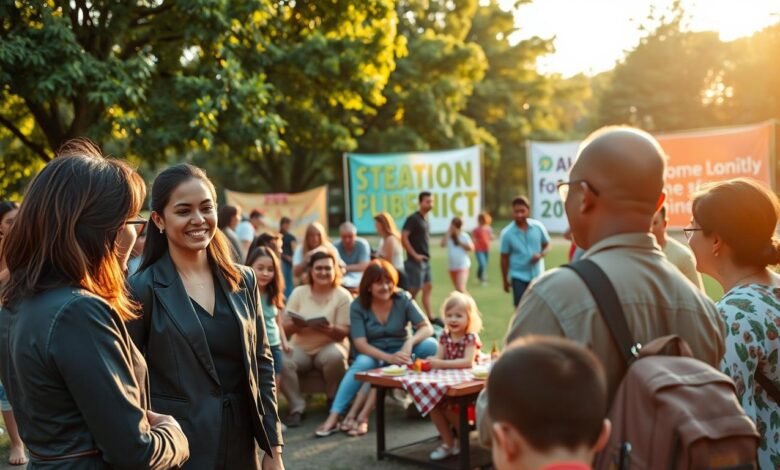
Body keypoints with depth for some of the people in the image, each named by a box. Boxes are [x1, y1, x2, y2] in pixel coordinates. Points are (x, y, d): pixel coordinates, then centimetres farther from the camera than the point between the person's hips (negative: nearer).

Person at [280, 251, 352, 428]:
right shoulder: (298, 292, 3)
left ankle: (334, 401, -11)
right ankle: (297, 406, -15)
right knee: (282, 361, -30)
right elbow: (284, 327, 0)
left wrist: (330, 329, -29)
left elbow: (343, 333, -7)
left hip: (329, 346, -1)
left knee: (336, 356, -36)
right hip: (300, 347, 1)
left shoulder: (343, 295, -2)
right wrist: (296, 325, -23)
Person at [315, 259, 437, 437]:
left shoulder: (403, 299, -6)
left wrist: (410, 343, -34)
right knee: (361, 364, -36)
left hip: (400, 351, 1)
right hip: (373, 354, -1)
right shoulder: (358, 306, -8)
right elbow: (360, 344, -17)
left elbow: (427, 327, -12)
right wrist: (389, 358, -33)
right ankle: (333, 418, -38)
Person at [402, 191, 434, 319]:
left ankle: (429, 317, 18)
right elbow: (403, 237, -20)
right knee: (414, 290, -5)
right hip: (416, 261, -9)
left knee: (428, 287, 12)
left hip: (425, 260, 9)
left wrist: (427, 254, 12)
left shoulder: (425, 220, 13)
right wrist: (414, 255, -19)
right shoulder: (413, 218, -13)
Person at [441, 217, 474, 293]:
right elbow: (443, 243, -13)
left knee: (460, 288, -17)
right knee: (457, 289, 16)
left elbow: (471, 248, -12)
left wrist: (459, 243, -13)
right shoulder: (449, 236, 5)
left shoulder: (464, 236, -6)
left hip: (462, 266, -6)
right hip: (452, 266, 6)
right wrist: (448, 232, -9)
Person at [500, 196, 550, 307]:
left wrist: (540, 255, -16)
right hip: (519, 277, -2)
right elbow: (504, 258, -3)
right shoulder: (507, 233, -11)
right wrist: (505, 280, 1)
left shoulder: (538, 226, -6)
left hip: (538, 275, 3)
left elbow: (546, 245, 7)